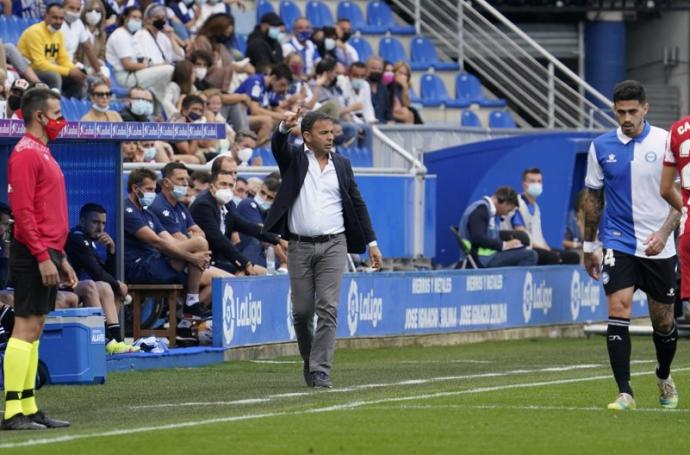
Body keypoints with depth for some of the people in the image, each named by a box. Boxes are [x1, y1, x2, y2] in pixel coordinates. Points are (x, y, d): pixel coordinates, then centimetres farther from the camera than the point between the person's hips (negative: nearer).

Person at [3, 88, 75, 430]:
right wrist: (43, 257, -22)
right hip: (33, 256, -10)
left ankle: (28, 408, 12)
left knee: (34, 329, 10)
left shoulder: (43, 154, 19)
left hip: (47, 254, 10)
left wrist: (60, 257, 21)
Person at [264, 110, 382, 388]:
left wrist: (371, 243, 8)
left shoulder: (342, 165, 10)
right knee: (302, 311, 4)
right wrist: (285, 128, -40)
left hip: (333, 247, 1)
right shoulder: (294, 160, 4)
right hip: (300, 247, -1)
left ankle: (321, 371, -9)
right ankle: (309, 359, 27)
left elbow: (357, 205, 13)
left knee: (328, 309, -9)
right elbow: (278, 146, -18)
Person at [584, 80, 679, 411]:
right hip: (618, 244, 0)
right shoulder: (601, 147, 1)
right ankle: (624, 393, -16)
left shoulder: (666, 142, -5)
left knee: (663, 321, 9)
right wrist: (589, 246, 13)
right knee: (618, 310, -16)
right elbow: (594, 198, 11)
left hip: (658, 247, 0)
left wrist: (664, 233, -16)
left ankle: (664, 377, 37)